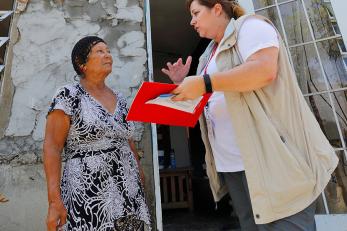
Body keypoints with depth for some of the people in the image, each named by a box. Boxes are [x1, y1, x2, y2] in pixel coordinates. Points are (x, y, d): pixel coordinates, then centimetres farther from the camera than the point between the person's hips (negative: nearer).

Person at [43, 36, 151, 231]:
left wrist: (140, 179, 13)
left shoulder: (120, 99, 12)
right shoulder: (68, 95, -3)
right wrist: (55, 200, -16)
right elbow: (52, 147, -9)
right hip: (88, 199, -5)